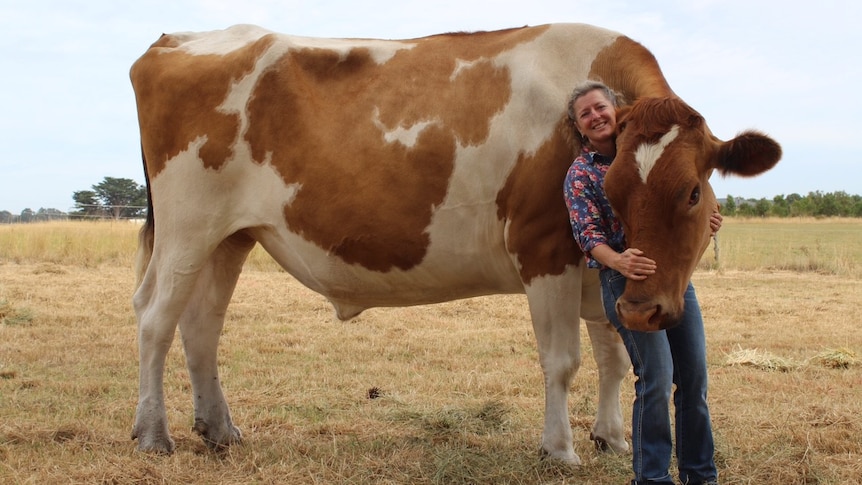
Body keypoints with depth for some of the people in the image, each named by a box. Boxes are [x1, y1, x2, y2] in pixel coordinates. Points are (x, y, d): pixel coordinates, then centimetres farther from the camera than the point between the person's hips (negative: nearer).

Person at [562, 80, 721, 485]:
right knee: (656, 378, -10)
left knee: (695, 376, 6)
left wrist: (703, 219, -1)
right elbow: (588, 235, -12)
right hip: (626, 281, -4)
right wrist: (619, 261, -32)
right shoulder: (580, 174, -1)